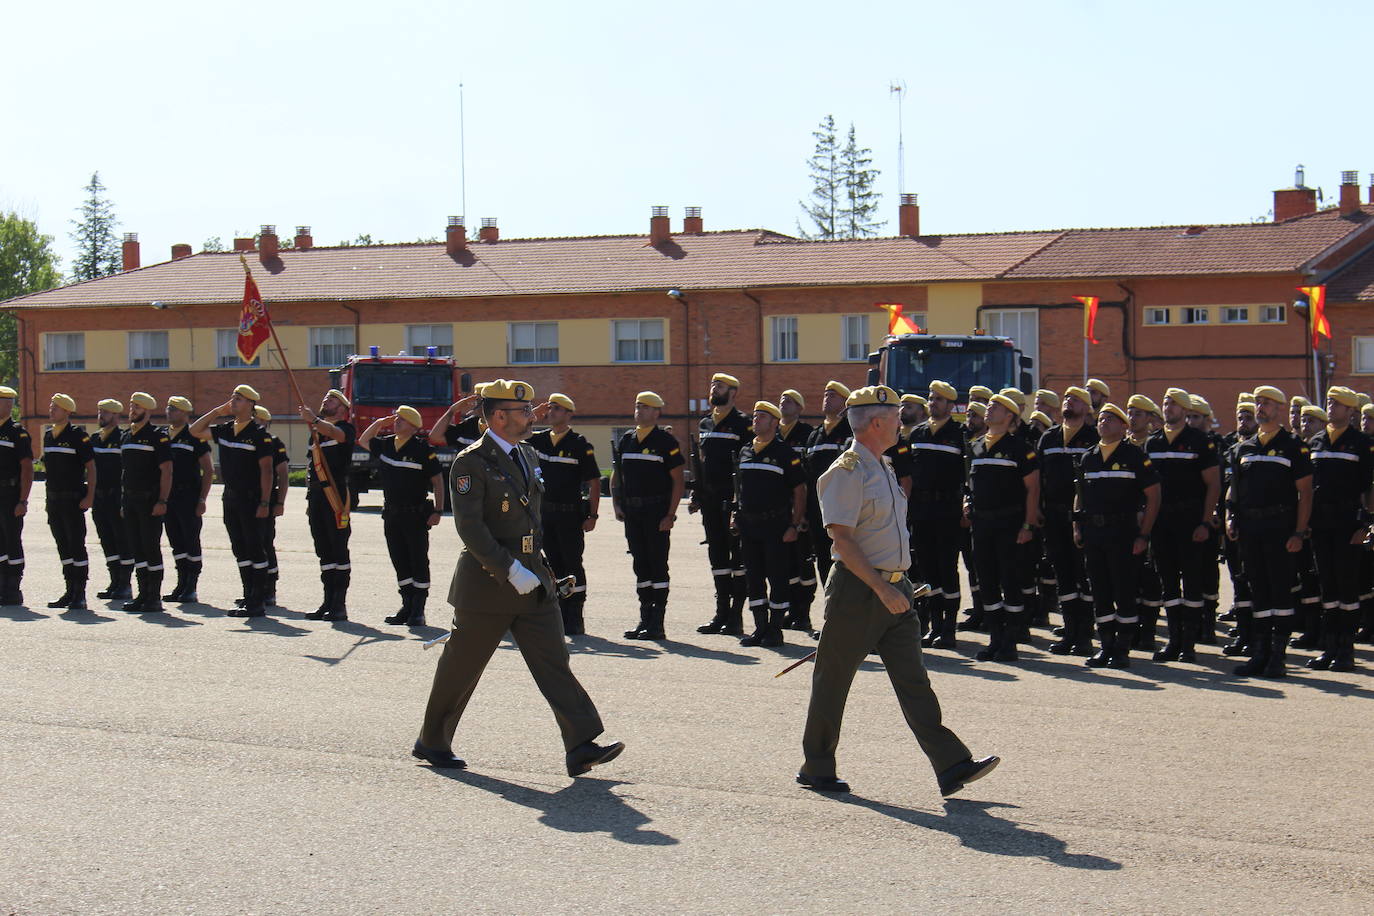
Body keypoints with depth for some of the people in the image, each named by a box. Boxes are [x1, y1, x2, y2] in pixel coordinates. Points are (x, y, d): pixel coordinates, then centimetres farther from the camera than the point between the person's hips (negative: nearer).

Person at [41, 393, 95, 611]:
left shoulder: (78, 435, -8)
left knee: (77, 545, -4)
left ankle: (80, 595, -1)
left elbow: (91, 467, -8)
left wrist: (89, 496, -14)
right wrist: (49, 489, 16)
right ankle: (70, 591, 17)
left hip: (73, 500, -7)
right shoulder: (48, 435, 13)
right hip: (53, 499, 7)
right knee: (63, 546, 10)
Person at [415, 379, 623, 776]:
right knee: (461, 666, 7)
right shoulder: (472, 463, -12)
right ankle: (432, 743, 24)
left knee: (554, 661, -4)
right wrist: (510, 571, -24)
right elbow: (470, 527, -20)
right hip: (487, 581, -6)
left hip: (533, 577, 6)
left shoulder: (528, 456, 12)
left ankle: (581, 746, -8)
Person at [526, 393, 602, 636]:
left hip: (570, 514, -5)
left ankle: (576, 618, 2)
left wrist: (592, 515, -9)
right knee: (554, 564, 9)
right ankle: (561, 615, 16)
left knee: (572, 564, -3)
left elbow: (594, 482, -6)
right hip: (544, 513, 5)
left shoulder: (579, 444, -6)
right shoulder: (538, 440, 8)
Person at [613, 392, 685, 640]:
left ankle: (657, 623, -1)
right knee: (640, 565, 9)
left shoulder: (666, 441, -4)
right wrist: (617, 505, 6)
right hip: (632, 512, 6)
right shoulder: (626, 440, 13)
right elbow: (616, 475, 20)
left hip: (657, 513, -6)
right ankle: (645, 619, 15)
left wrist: (670, 515, -12)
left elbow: (678, 481, -6)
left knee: (657, 565, -4)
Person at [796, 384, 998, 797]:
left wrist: (896, 588, 20)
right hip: (858, 590, -8)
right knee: (833, 680, 5)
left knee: (913, 679, 2)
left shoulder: (883, 468, 16)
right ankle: (816, 769, 17)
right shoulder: (846, 472, -13)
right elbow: (842, 539, -19)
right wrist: (882, 590, -23)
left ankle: (952, 766, -3)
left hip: (894, 588, 8)